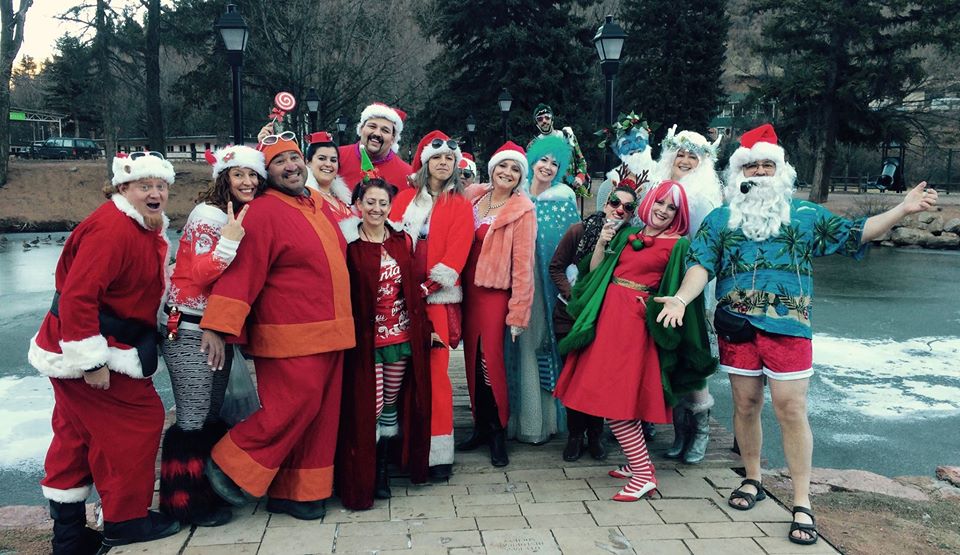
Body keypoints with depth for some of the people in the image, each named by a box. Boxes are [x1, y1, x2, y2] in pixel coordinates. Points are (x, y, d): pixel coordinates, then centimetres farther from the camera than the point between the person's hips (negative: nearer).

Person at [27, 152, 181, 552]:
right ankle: (125, 520, 14)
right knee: (140, 419, -2)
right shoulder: (110, 228, -22)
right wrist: (92, 361, -27)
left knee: (76, 435, 15)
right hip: (86, 351, -10)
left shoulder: (146, 227, 10)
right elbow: (77, 297, -27)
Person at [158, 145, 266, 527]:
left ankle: (207, 491, 28)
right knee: (194, 419, -3)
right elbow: (201, 275, -20)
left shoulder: (248, 218, 9)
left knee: (213, 414, 15)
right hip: (190, 330, -8)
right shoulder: (210, 215, -15)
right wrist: (229, 240, -30)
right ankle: (185, 503, 11)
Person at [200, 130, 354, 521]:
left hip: (331, 334, 8)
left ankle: (301, 491, 25)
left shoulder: (321, 207, 14)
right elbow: (241, 273, -17)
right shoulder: (263, 212, -10)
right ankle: (230, 467, 14)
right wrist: (221, 327, -23)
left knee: (319, 414, 11)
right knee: (291, 411, -7)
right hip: (289, 338, -8)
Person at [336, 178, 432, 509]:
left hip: (401, 334, 4)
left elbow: (413, 287, 10)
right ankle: (363, 477, 13)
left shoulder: (402, 241, 6)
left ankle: (382, 467, 27)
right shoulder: (349, 244, -6)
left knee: (392, 403, 12)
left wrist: (422, 327, 8)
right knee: (369, 407, -3)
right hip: (365, 337, -4)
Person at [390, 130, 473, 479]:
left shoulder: (460, 206, 7)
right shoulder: (405, 198, 14)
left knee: (434, 373, -6)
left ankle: (438, 452, 1)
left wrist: (425, 286, -12)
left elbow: (455, 254, -3)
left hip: (437, 299, -2)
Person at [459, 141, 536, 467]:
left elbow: (523, 264, -9)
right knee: (473, 361, 10)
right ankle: (481, 427, 24)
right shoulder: (473, 196, 8)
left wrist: (518, 313, -11)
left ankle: (498, 434, 11)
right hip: (469, 291, 5)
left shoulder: (522, 210, -7)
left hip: (496, 294, -5)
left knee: (490, 363, -6)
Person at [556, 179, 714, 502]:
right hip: (605, 314, 7)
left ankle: (644, 475, -2)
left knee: (615, 399, -10)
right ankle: (637, 463, 24)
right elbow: (595, 270, 14)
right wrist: (602, 243, 0)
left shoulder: (678, 245, -1)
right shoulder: (628, 234, 17)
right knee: (618, 396, 11)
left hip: (634, 321, -7)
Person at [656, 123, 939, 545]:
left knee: (791, 410, -3)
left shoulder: (805, 215, 11)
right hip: (737, 325, 1)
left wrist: (902, 209, 0)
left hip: (788, 326, -1)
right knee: (745, 404, 9)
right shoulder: (720, 219, 10)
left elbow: (853, 234, 10)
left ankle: (802, 502, 6)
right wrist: (681, 298, -16)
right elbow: (702, 265, 1)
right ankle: (752, 480, 27)